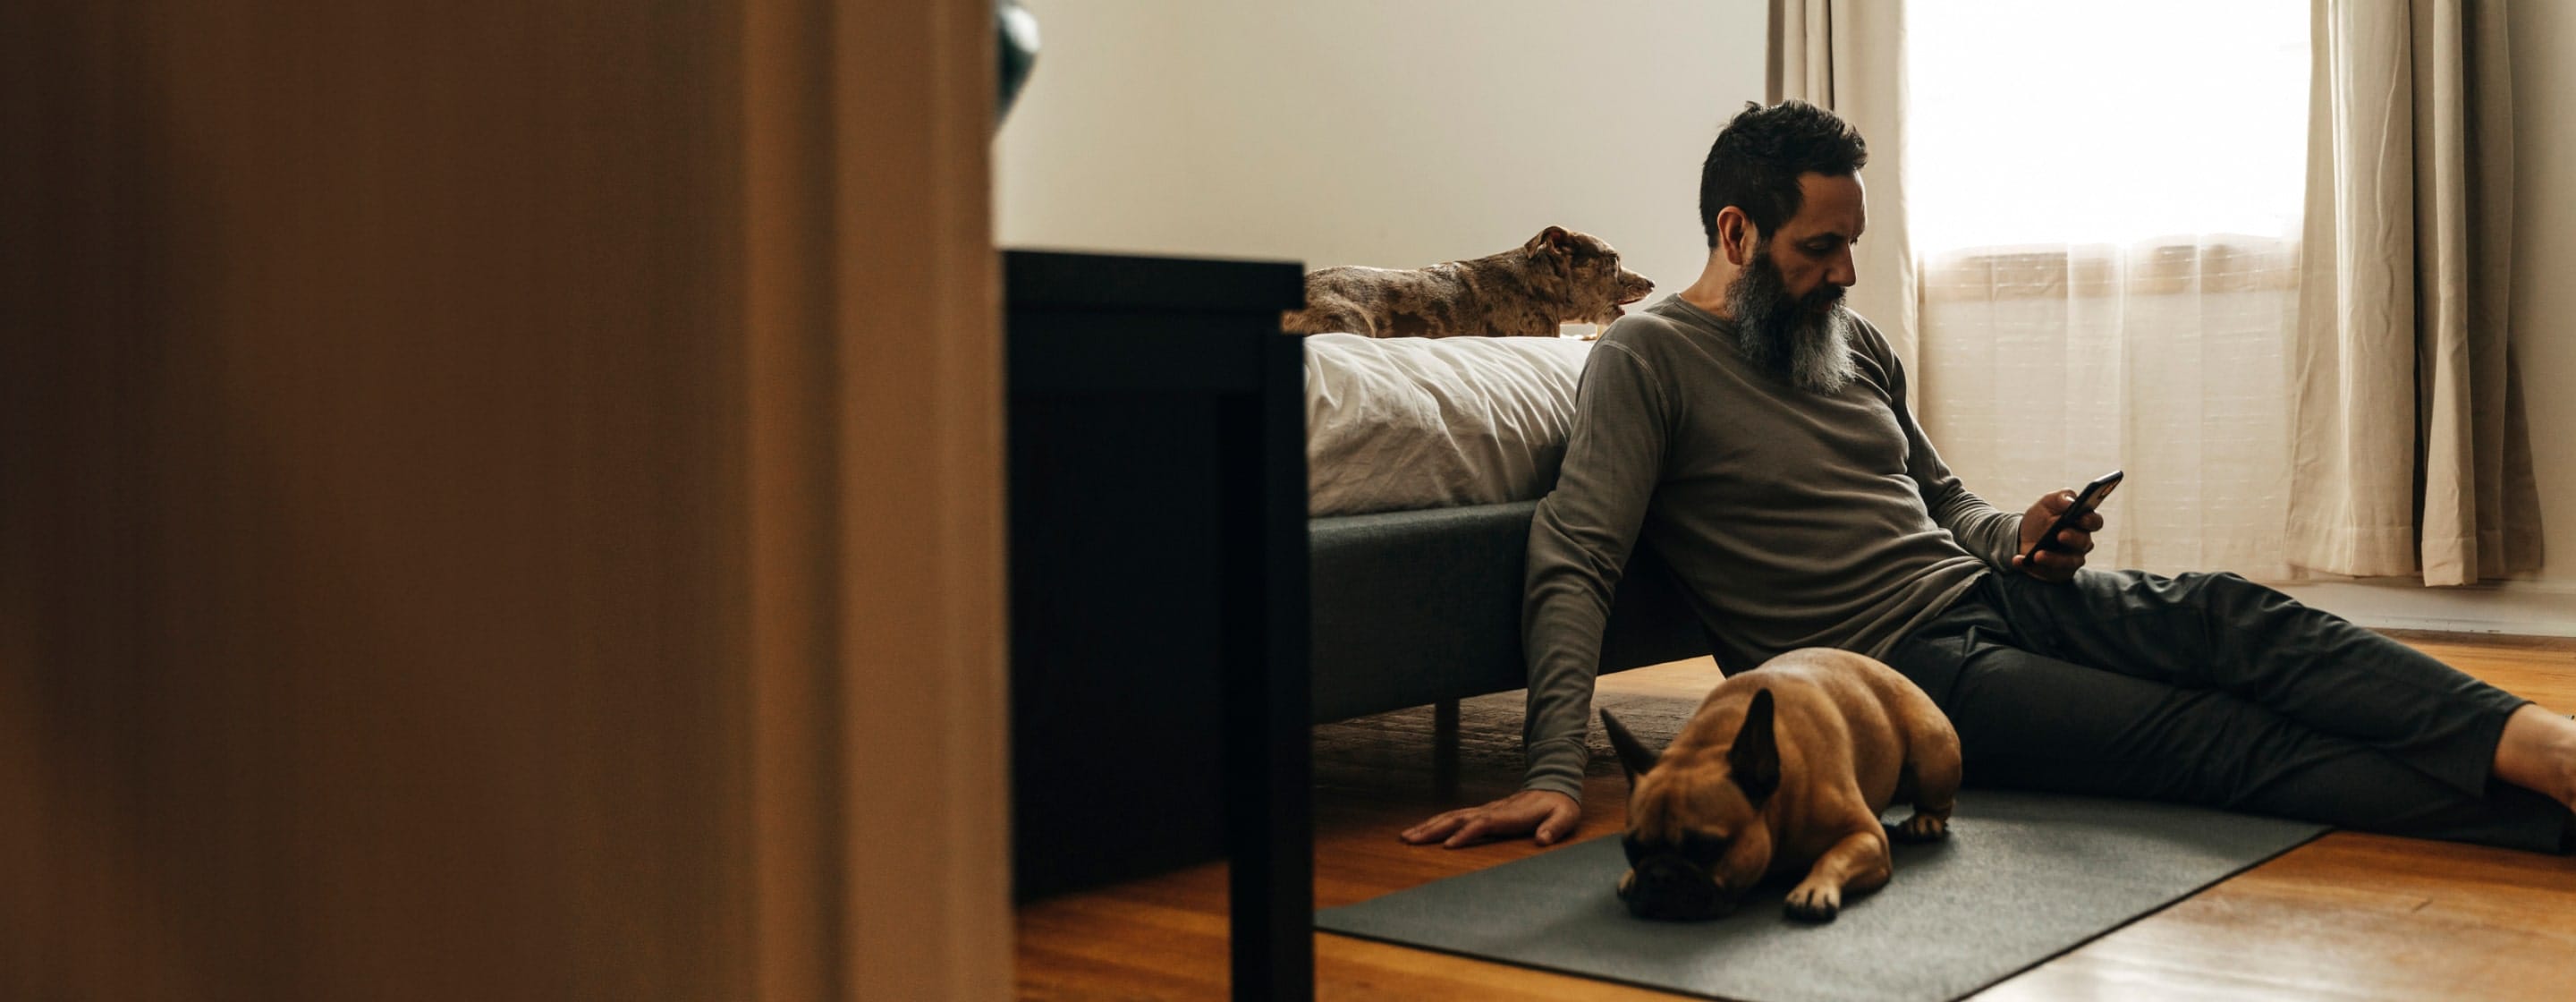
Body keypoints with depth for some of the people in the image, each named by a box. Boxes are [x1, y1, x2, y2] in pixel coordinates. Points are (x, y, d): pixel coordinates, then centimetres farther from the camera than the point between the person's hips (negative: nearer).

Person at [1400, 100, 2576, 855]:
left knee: (2224, 615, -21)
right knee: (2209, 738, -23)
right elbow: (1574, 565, -16)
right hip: (1899, 668, -7)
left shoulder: (1853, 341, 16)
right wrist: (1553, 773, -27)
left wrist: (2019, 536, 0)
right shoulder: (1645, 359, -6)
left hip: (1987, 589, 7)